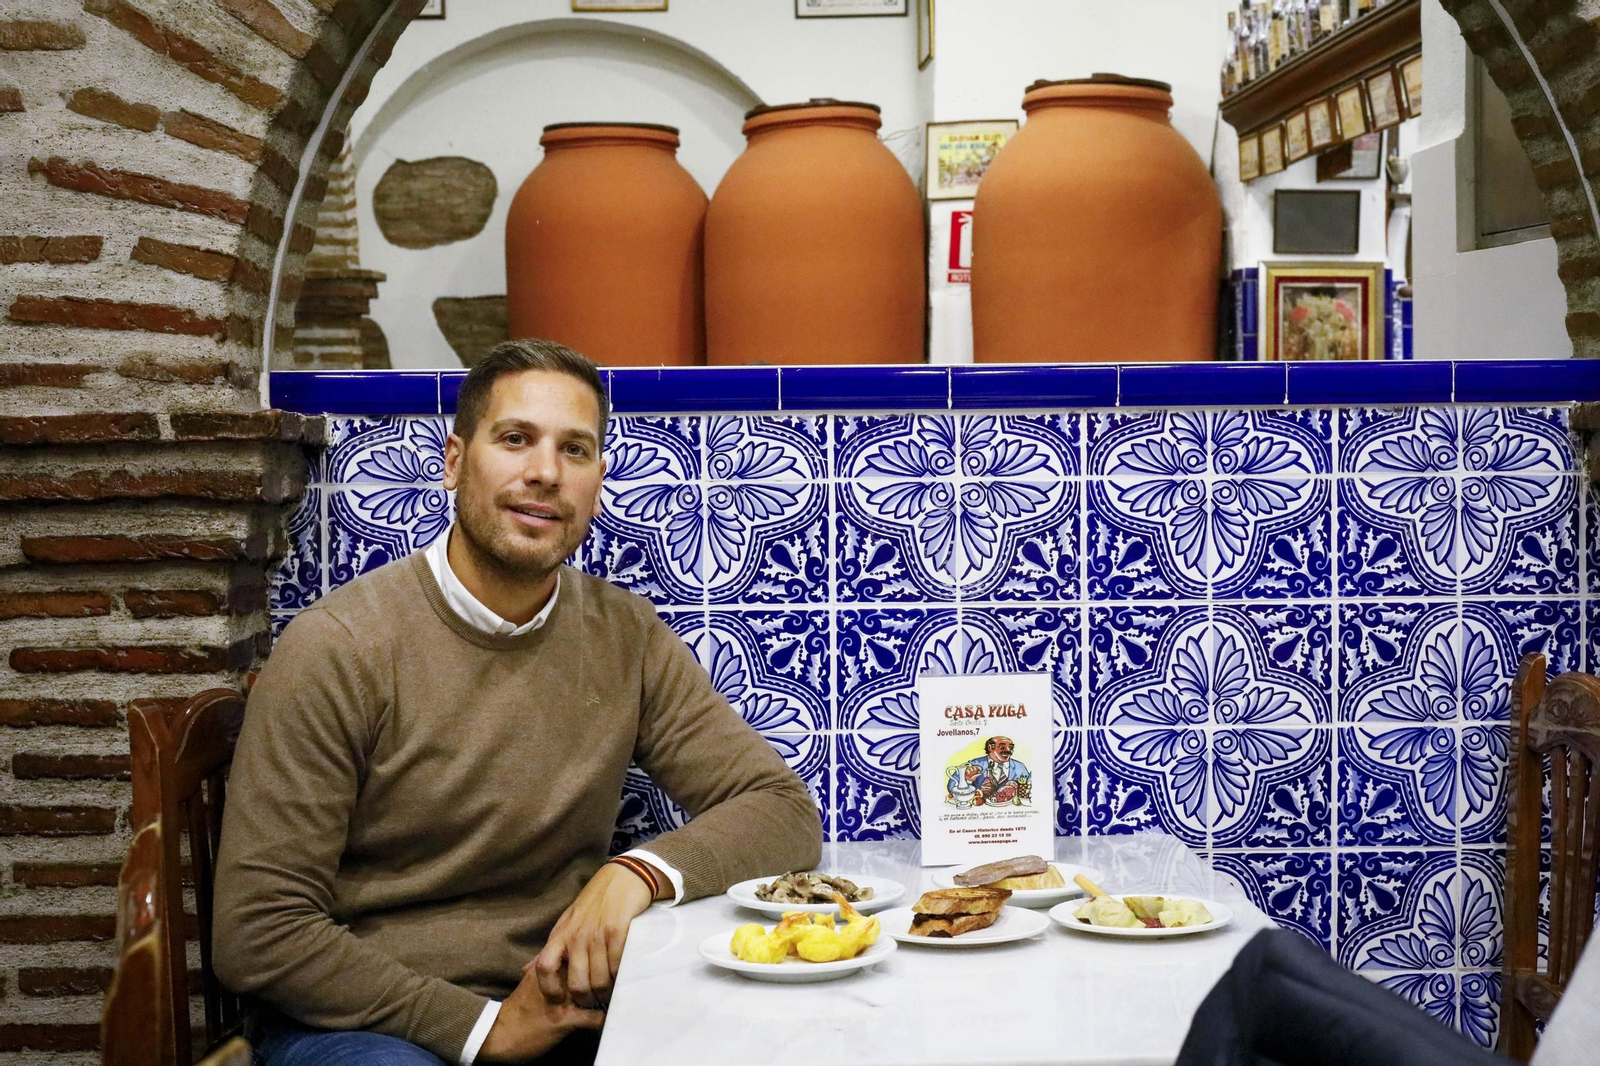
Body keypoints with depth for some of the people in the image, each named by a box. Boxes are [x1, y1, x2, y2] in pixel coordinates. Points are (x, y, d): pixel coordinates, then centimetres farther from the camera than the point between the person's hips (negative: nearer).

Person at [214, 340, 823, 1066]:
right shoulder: (337, 648, -10)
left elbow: (785, 812, 2)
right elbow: (257, 934, -12)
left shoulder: (625, 639, 3)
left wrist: (643, 871, -18)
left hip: (560, 1007, 4)